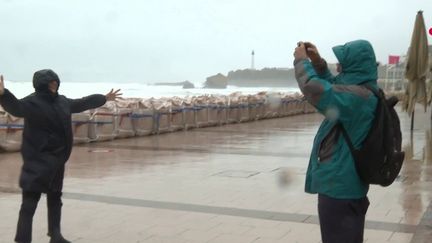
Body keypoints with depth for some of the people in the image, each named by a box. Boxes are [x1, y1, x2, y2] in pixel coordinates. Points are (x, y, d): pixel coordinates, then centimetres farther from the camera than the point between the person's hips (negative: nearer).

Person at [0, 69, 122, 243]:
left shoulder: (62, 101, 11)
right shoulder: (32, 102, -13)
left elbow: (82, 103, 26)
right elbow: (16, 107, -34)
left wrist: (104, 98, 38)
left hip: (56, 160, 8)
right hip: (38, 161, -8)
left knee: (55, 197, 19)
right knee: (30, 201, -11)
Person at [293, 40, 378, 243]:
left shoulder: (357, 95, -23)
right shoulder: (363, 91, 8)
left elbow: (314, 88, -30)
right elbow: (332, 86, 24)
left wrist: (302, 60, -12)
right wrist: (317, 61, 10)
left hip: (338, 187, -10)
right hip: (347, 184, 10)